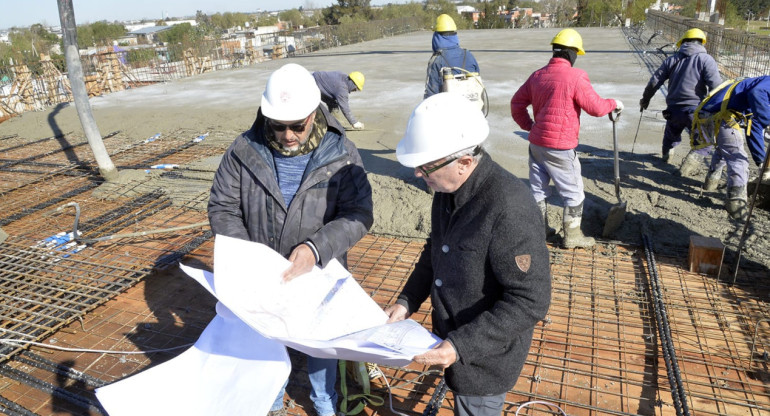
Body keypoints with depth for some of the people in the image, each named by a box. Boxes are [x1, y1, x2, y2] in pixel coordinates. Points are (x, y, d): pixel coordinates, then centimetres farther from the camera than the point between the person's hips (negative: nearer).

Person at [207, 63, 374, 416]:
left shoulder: (341, 154, -15)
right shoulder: (244, 152, -12)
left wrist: (317, 248, -33)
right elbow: (222, 209, -7)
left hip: (319, 276, -1)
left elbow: (358, 214, -17)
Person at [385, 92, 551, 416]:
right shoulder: (448, 187, -6)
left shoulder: (509, 210, -32)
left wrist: (461, 346, -28)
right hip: (453, 340, 7)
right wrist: (407, 302, 2)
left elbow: (531, 302, -28)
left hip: (485, 356, -7)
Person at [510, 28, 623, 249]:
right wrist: (614, 103, 7)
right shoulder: (575, 77, -14)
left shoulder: (537, 75, 7)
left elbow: (517, 103, 11)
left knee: (538, 188, 17)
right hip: (560, 147, -7)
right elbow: (596, 107, -12)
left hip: (536, 143, 7)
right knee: (574, 192, 8)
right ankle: (572, 235, 17)